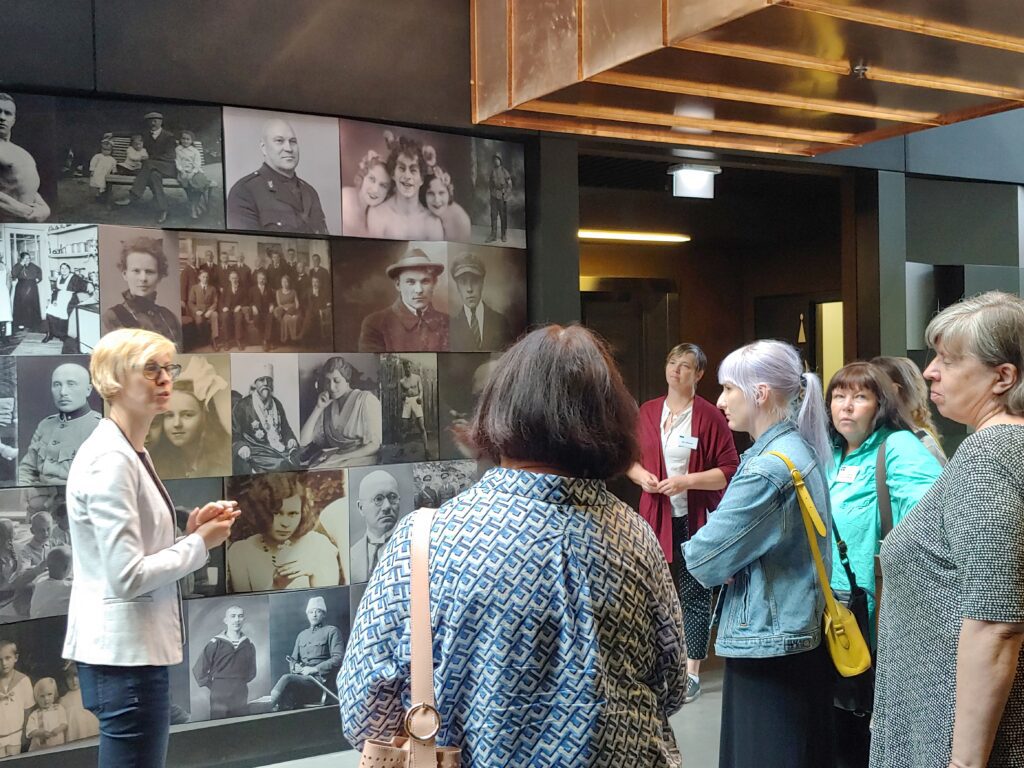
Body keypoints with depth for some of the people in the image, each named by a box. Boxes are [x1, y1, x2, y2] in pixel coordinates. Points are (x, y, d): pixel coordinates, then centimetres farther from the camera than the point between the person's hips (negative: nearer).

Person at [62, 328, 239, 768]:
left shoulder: (131, 454, 12)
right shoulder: (110, 460, -18)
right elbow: (128, 575, -23)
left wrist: (191, 531, 0)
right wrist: (201, 543, -12)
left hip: (131, 649, 10)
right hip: (124, 654, -10)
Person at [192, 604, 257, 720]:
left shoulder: (249, 645, 6)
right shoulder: (215, 644, -5)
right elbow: (198, 670, -2)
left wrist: (241, 683, 10)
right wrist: (212, 685, 1)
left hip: (241, 698, 4)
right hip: (220, 697, -3)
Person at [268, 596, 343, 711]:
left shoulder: (332, 631, 9)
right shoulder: (301, 635, 28)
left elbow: (338, 658, -4)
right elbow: (293, 660, 27)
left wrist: (314, 669, -13)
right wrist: (295, 667, 1)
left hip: (320, 679, -4)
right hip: (300, 678, 4)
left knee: (286, 679, -32)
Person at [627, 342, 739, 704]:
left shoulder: (710, 416, -7)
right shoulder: (647, 412, 7)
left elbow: (730, 469, -8)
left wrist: (687, 481, -18)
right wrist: (641, 475, -5)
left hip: (695, 518, -4)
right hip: (656, 515, 5)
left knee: (695, 593, 1)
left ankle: (692, 671, 9)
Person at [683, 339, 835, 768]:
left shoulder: (767, 469, -21)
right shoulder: (803, 451, 9)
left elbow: (704, 560, -19)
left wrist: (694, 548, 3)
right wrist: (729, 562, -2)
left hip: (767, 645, -10)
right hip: (804, 634, 10)